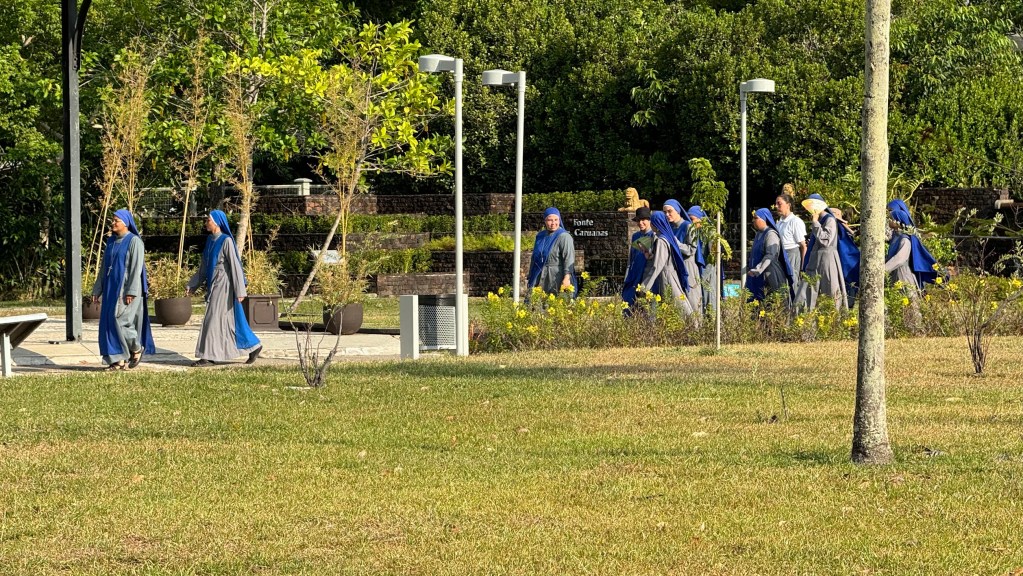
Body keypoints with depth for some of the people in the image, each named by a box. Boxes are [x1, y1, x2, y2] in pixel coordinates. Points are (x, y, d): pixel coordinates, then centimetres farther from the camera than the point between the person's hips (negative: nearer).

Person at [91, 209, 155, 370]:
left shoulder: (134, 242, -9)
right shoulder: (111, 242, 14)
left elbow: (136, 268, -14)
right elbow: (104, 267, 18)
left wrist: (131, 292, -21)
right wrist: (97, 290, 14)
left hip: (127, 289, -8)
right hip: (112, 288, 8)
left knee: (120, 319, -15)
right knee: (110, 322, 2)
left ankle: (137, 348, 7)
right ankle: (120, 359, 4)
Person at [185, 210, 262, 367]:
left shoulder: (226, 241, -13)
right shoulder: (210, 241, 12)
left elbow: (235, 265, -16)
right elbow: (204, 267, 18)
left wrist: (240, 290, -19)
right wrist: (192, 285, 16)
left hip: (223, 285, -9)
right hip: (213, 284, 9)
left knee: (213, 319, -8)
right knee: (228, 320, 11)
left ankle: (208, 357, -5)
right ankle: (253, 346, 19)